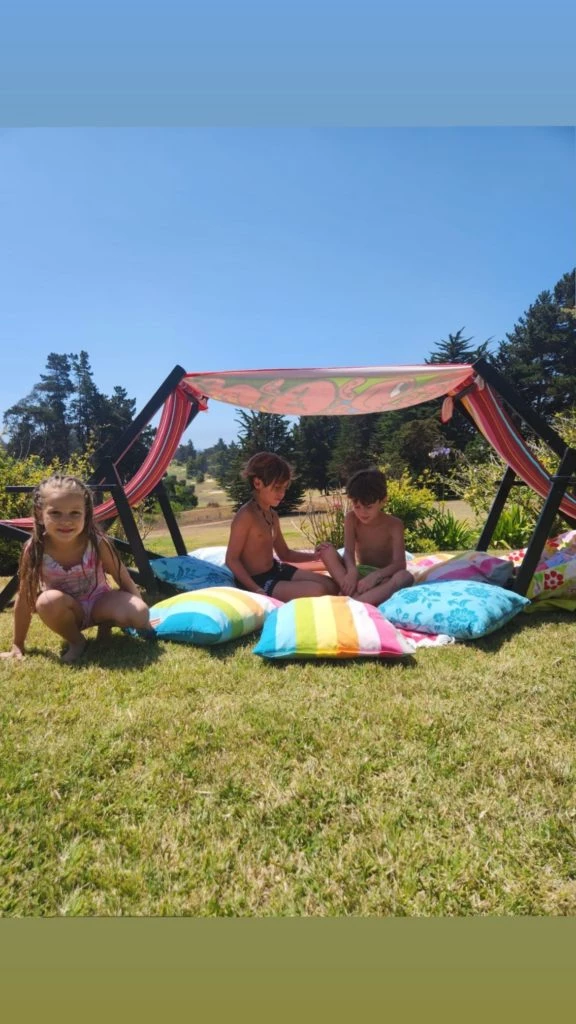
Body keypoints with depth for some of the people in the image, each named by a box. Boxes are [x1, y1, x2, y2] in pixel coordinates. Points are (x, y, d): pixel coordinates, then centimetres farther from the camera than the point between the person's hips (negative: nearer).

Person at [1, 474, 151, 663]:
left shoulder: (96, 543, -24)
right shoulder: (35, 550, -23)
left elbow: (125, 581, -12)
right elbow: (24, 599, -14)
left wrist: (142, 616, -6)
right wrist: (17, 646, -8)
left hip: (99, 602, 0)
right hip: (67, 611, 0)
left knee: (139, 614, -28)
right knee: (48, 601, -35)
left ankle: (106, 624, 6)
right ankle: (76, 641, -6)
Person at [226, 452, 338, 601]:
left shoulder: (272, 516, 8)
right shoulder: (246, 516, -20)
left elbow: (285, 554, 17)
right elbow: (231, 559, -19)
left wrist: (316, 556, 3)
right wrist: (257, 590, -26)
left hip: (276, 570, 9)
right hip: (256, 580, -9)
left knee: (331, 586, 5)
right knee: (317, 592, -21)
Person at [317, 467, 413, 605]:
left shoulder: (394, 525, -13)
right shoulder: (351, 519, -7)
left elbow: (400, 564, -22)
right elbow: (349, 551, -17)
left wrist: (375, 576, -40)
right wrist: (352, 571, -40)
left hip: (383, 577, -2)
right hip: (359, 573, 2)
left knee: (406, 577, -37)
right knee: (325, 548, -19)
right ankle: (352, 593, -35)